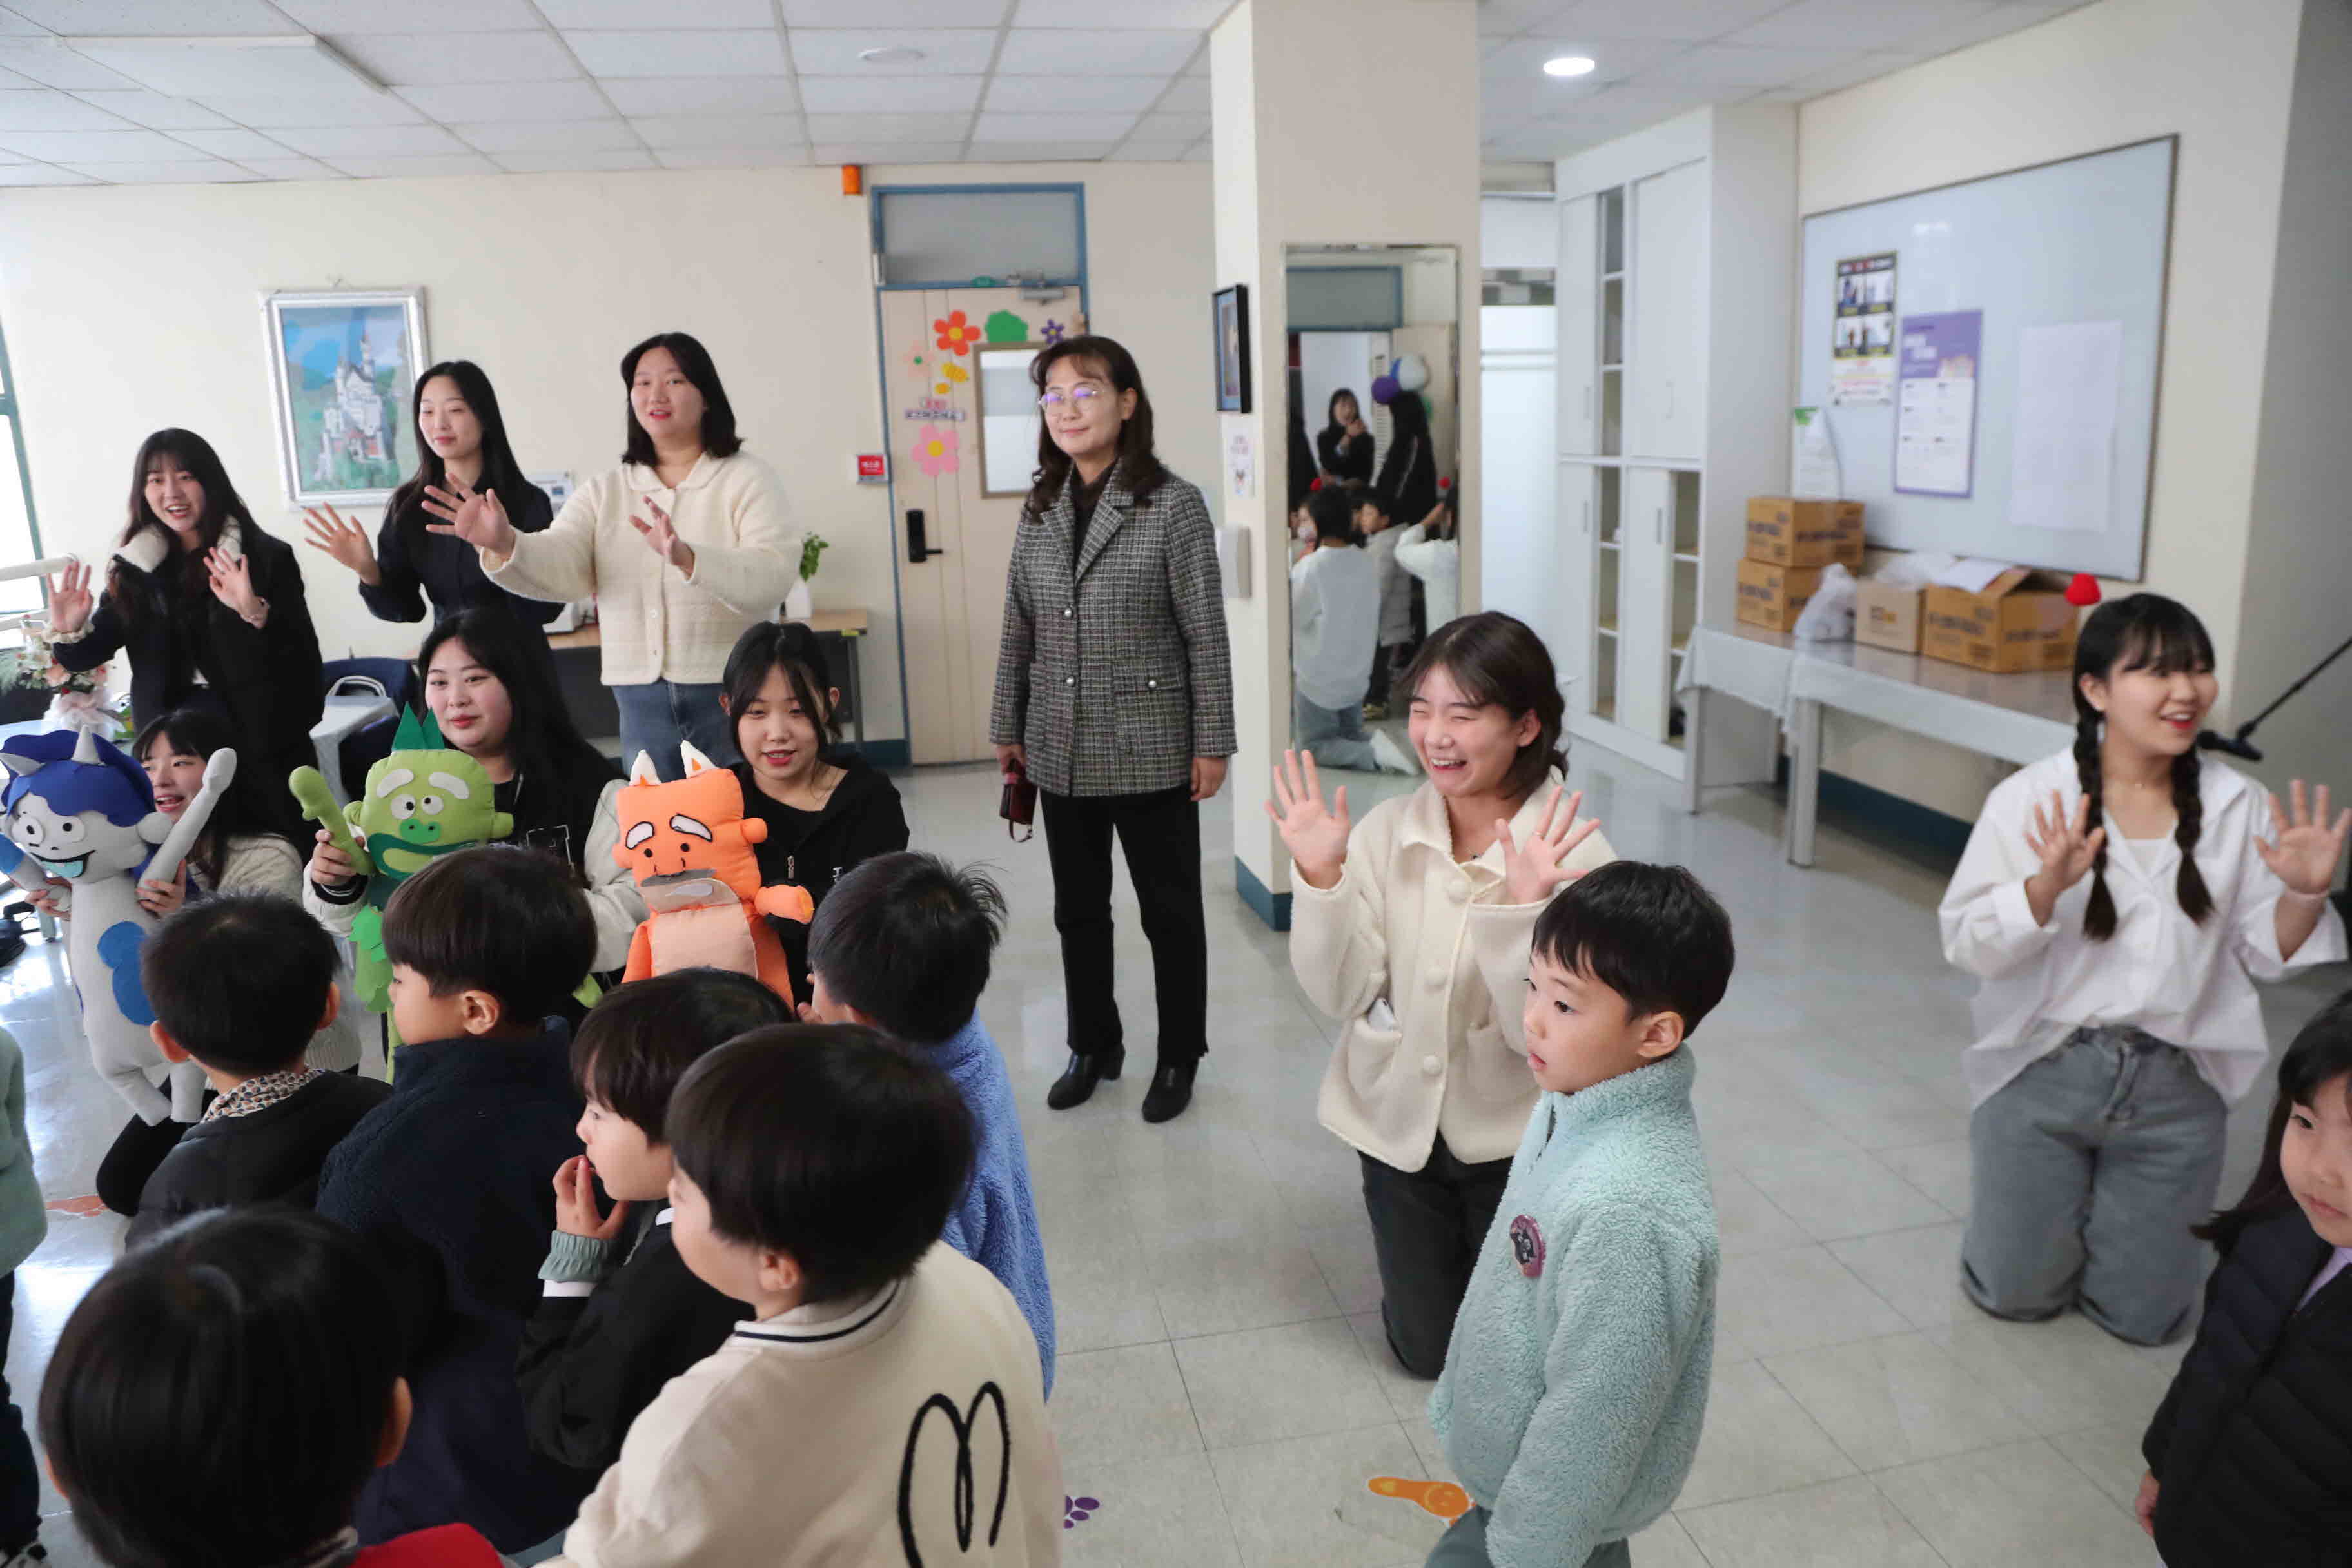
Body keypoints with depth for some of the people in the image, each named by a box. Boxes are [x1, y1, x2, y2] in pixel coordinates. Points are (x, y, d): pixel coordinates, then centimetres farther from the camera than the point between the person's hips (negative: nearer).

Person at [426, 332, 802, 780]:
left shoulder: (748, 479, -3)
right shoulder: (603, 492, 10)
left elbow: (773, 576, -19)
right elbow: (560, 567, -6)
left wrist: (687, 558, -35)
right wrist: (503, 543, -27)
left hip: (734, 692, -4)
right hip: (641, 697, 4)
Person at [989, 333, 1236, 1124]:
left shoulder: (1174, 505, -8)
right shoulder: (1041, 509, 7)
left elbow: (1206, 634, -9)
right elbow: (1019, 630, 12)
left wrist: (1213, 742, -10)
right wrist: (1007, 728, 12)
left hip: (1151, 750, -5)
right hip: (1063, 751, 5)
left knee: (1170, 910, 8)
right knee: (1078, 909, 15)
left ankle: (1178, 1058, 25)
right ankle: (1093, 1046, 33)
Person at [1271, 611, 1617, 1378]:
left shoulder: (1575, 857, -20)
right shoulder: (1386, 831, -11)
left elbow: (1545, 1032, -22)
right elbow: (1341, 993, -13)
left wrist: (1522, 909, -37)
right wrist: (1320, 877, -26)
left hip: (1515, 1135, -2)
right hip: (1399, 1123, 3)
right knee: (1428, 1351, 15)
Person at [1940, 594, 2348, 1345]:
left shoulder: (2236, 806, -2)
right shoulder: (2032, 798, -11)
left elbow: (2267, 957, 3)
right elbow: (1967, 945, -14)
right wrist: (2047, 887, -31)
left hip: (2175, 1086, 2)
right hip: (2044, 1075, -2)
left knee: (2142, 1314, 10)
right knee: (2016, 1292, 8)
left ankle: (2114, 1212, 41)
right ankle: (2058, 1204, 39)